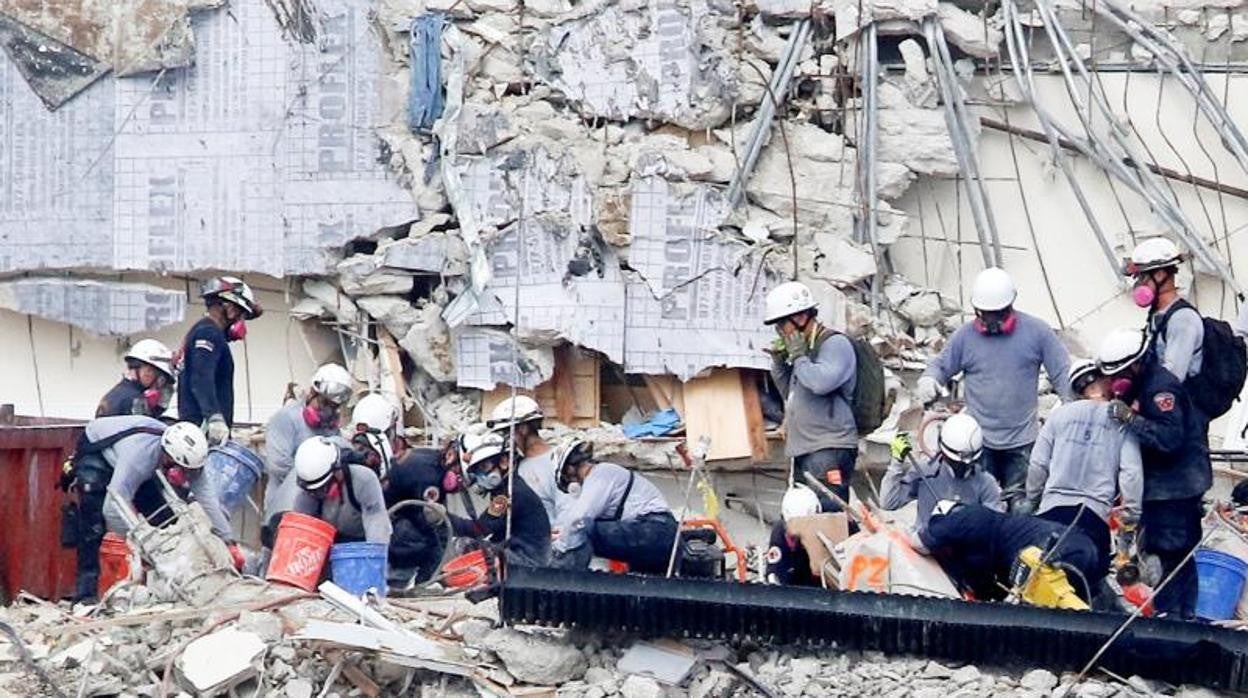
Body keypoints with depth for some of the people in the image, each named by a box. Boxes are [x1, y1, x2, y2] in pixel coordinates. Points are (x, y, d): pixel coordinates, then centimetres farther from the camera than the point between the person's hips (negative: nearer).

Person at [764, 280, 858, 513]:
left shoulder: (835, 344, -6)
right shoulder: (806, 348, 21)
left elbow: (821, 382, -24)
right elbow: (790, 392, 31)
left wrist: (798, 357, -9)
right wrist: (779, 362, 15)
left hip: (830, 450, -10)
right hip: (805, 450, 10)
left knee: (827, 514, -19)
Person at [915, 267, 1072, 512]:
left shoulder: (1036, 331, -1)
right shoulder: (965, 335, 1)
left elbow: (1062, 372, 2)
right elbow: (942, 365, 10)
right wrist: (928, 380, -14)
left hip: (1022, 442, -1)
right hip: (978, 439, 1)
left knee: (1021, 506, 3)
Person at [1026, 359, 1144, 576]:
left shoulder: (1060, 414, 6)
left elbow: (1038, 465, 7)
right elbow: (1131, 473, -7)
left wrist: (1033, 500, 22)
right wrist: (1131, 516, 2)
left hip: (1053, 509, 1)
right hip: (1097, 515, -1)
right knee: (1093, 579, 9)